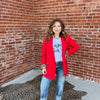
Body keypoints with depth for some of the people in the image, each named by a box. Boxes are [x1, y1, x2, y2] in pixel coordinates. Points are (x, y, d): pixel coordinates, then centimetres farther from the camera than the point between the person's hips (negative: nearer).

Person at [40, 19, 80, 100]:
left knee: (60, 86, 15)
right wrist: (43, 66, -7)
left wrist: (67, 53, -4)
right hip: (50, 66, -1)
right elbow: (44, 54, 0)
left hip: (62, 66, 1)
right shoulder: (47, 39, -2)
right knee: (43, 87, 0)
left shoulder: (66, 38, -1)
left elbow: (76, 47, 7)